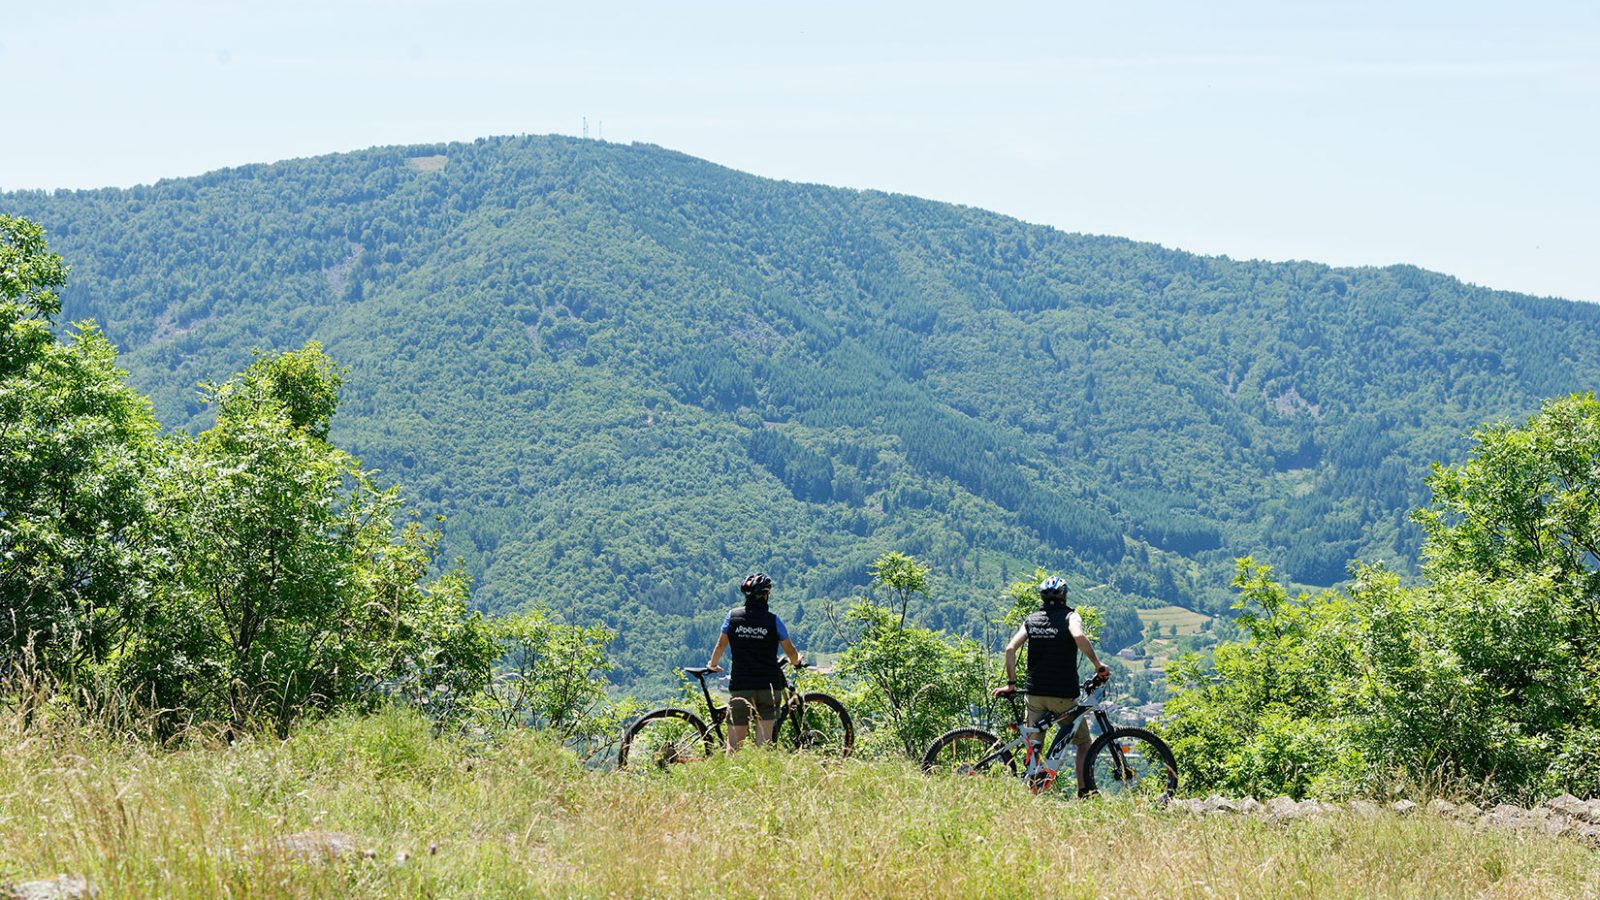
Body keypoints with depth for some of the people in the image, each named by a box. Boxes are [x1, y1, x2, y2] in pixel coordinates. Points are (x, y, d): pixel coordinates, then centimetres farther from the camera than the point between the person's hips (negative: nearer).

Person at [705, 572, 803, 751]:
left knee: (734, 743, 6)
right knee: (764, 741, 0)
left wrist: (713, 664, 27)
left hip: (740, 687, 1)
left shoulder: (733, 616, 0)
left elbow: (721, 645, 8)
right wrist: (796, 662, 26)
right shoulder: (773, 620, -4)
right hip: (769, 687, -1)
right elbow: (791, 652, 3)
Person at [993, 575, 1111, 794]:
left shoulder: (1031, 620, 10)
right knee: (1083, 743, 11)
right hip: (1063, 694, -3)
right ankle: (1085, 792, 3)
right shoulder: (1070, 616, -2)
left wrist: (1011, 683, 4)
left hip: (1035, 692, 3)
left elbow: (1010, 649, -1)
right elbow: (1079, 636, -24)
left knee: (1034, 747, 12)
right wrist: (1098, 665, -17)